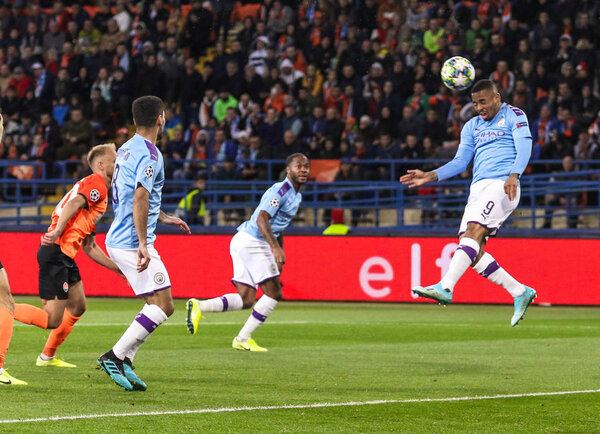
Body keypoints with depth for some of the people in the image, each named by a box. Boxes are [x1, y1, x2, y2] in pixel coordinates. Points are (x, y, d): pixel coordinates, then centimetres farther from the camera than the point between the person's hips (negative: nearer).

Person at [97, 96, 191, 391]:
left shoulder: (127, 149, 16)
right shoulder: (150, 154, -14)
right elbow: (139, 199, -24)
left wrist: (164, 218, 35)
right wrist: (143, 244, -27)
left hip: (119, 241, 10)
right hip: (133, 242, -10)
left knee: (158, 304, 12)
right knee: (163, 305, -10)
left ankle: (124, 360, 6)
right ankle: (115, 356, -13)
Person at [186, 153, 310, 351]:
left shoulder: (296, 197, 19)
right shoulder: (281, 190, -13)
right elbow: (261, 219, -24)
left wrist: (280, 255, 29)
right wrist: (276, 247, -32)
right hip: (252, 243, -10)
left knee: (246, 299, 3)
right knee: (274, 293, -6)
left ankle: (199, 306, -5)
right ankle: (243, 339, 0)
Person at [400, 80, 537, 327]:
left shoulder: (514, 116, 7)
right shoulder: (472, 127, 24)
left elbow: (524, 150, -6)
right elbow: (460, 162, 21)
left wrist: (513, 176, -25)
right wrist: (429, 176, 7)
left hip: (502, 185, -7)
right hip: (478, 187, 7)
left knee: (474, 232, -26)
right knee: (472, 252, -7)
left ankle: (445, 288, -40)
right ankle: (520, 292, 3)